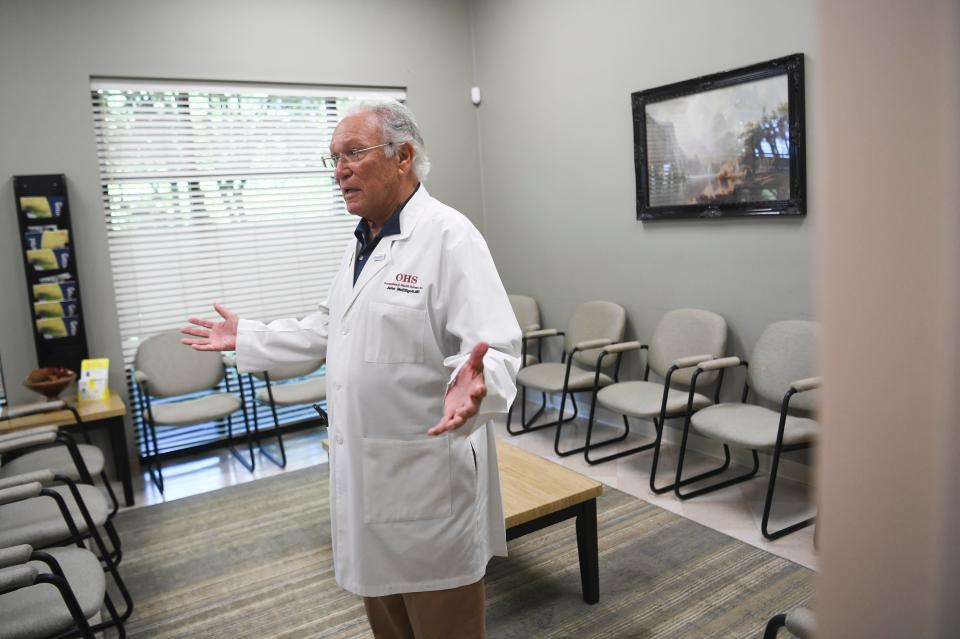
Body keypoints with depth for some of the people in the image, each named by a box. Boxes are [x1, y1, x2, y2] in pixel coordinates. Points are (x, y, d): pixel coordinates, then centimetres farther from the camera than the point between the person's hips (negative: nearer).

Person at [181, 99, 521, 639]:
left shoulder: (449, 235, -17)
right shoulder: (362, 243, 13)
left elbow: (496, 347, -23)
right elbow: (332, 328, 23)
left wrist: (474, 384, -44)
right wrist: (247, 337, 24)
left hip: (431, 471, -9)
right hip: (366, 469, 9)